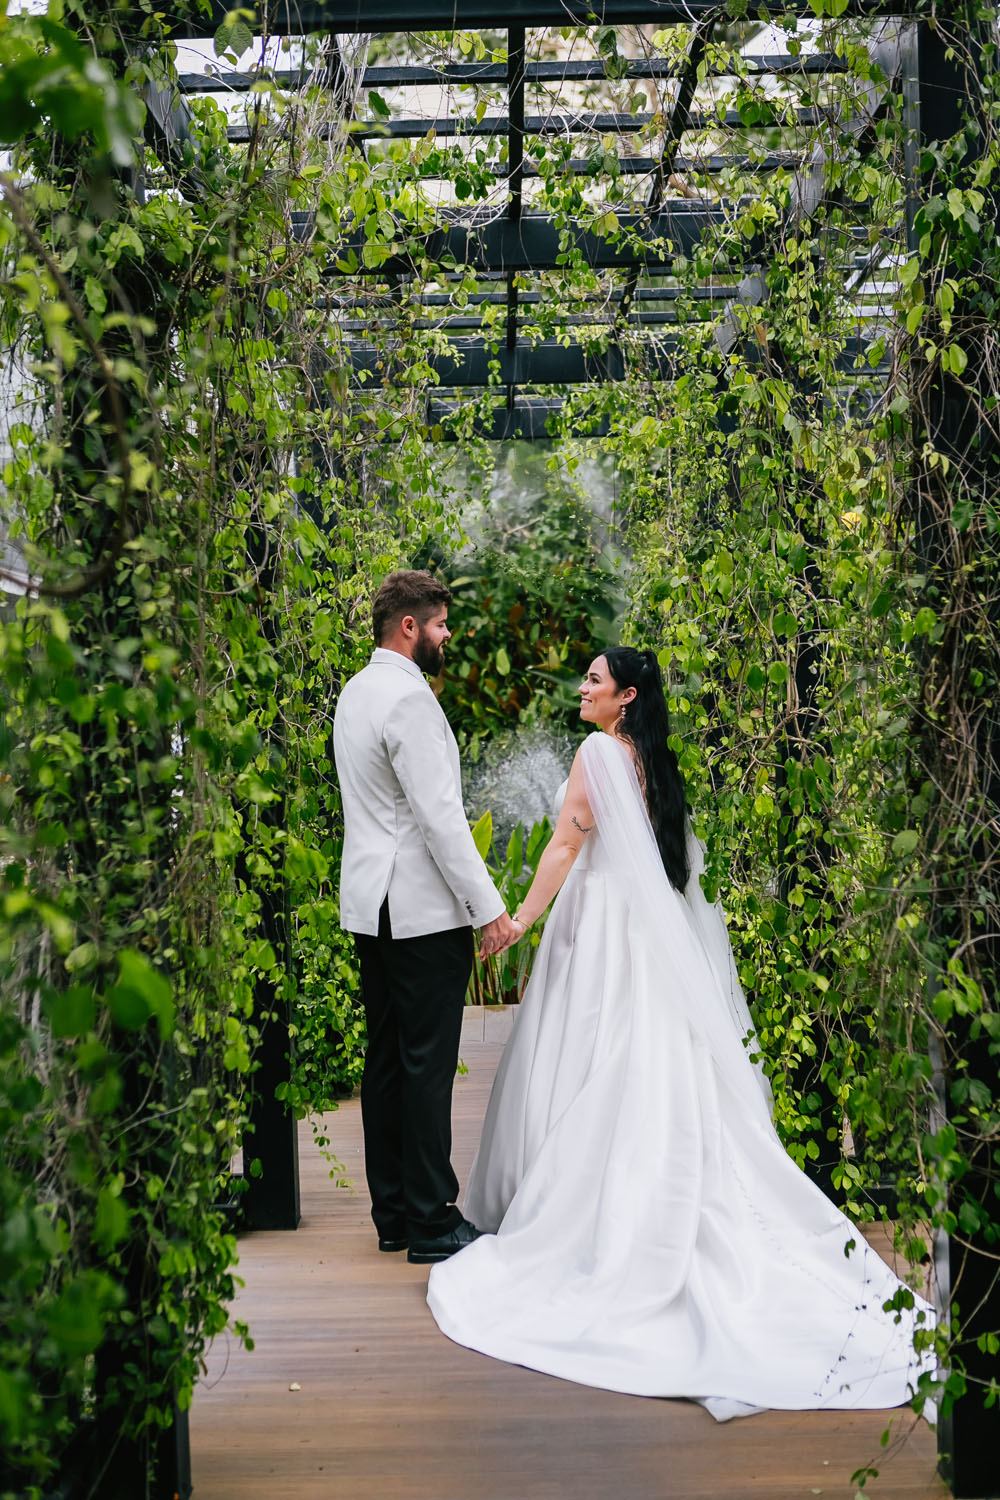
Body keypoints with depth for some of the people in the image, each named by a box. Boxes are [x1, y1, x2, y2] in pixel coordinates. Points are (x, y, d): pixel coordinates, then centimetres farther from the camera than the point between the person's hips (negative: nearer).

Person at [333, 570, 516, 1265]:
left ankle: (392, 1214, 20)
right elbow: (440, 814, -20)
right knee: (429, 1064, -3)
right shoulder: (409, 698, -16)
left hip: (371, 906, 10)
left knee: (385, 1060, 12)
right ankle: (432, 1222, 4)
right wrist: (489, 907, -17)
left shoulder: (357, 691, 15)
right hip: (424, 908, -10)